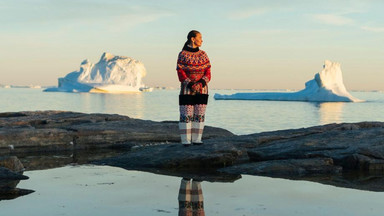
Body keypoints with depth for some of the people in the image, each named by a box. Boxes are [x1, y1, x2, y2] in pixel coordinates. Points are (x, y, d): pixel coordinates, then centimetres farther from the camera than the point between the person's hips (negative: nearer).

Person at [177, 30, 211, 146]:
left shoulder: (203, 54, 10)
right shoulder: (182, 55, -2)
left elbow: (208, 71, 6)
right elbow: (180, 72, -7)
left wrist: (203, 81, -13)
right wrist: (190, 84, -20)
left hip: (201, 89, 4)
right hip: (187, 89, -4)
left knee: (199, 113, 2)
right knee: (186, 114, -5)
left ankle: (197, 139, 7)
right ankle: (185, 140, -1)